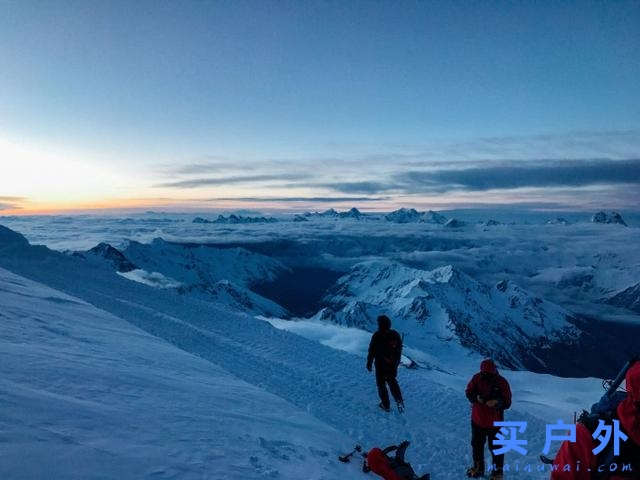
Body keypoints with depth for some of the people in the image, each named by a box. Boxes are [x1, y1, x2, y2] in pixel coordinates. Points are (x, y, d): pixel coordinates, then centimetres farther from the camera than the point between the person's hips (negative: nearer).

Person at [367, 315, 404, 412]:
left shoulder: (377, 336, -19)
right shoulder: (396, 335, -5)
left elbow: (372, 351, -13)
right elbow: (399, 350, 5)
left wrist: (369, 363, 0)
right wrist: (397, 362, 19)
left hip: (380, 365, -4)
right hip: (393, 365, 4)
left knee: (381, 384, 14)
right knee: (392, 382, 23)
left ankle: (386, 405, 20)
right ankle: (399, 401, 8)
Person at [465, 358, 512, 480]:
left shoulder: (502, 382, -20)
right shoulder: (477, 378, -13)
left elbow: (507, 403, -14)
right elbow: (468, 392, -5)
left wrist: (497, 402, -34)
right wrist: (476, 397, -25)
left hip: (494, 422, -3)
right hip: (477, 419, 4)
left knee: (495, 447, 12)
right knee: (476, 444, 21)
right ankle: (478, 467, 44)